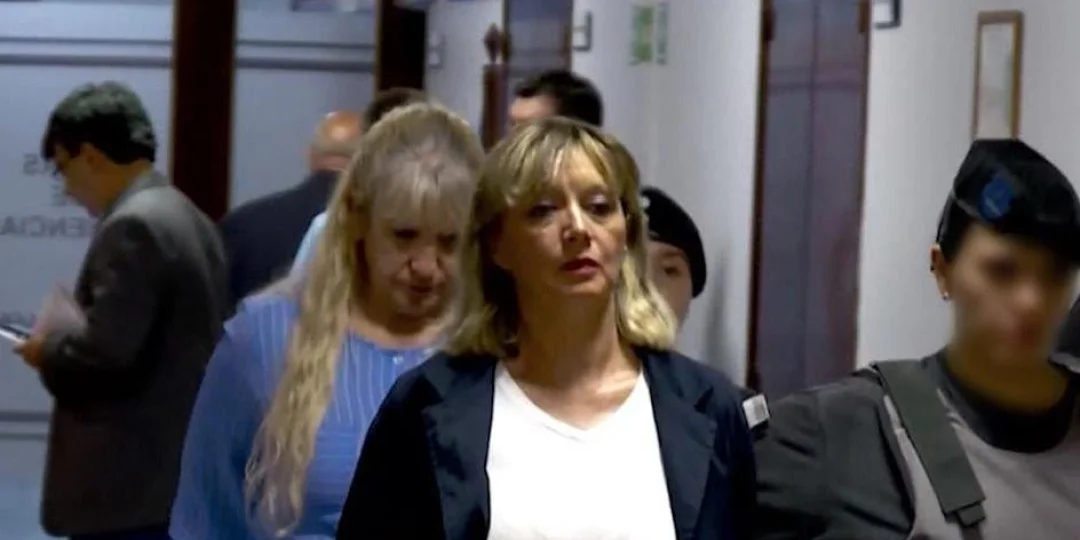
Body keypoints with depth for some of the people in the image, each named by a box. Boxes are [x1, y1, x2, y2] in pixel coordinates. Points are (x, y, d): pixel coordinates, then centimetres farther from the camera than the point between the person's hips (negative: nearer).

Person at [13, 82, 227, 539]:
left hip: (128, 482, -10)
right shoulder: (188, 219, 15)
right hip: (179, 473, 10)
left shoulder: (132, 226, -16)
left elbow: (106, 352, -23)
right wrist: (67, 335, 12)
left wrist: (49, 347, -4)